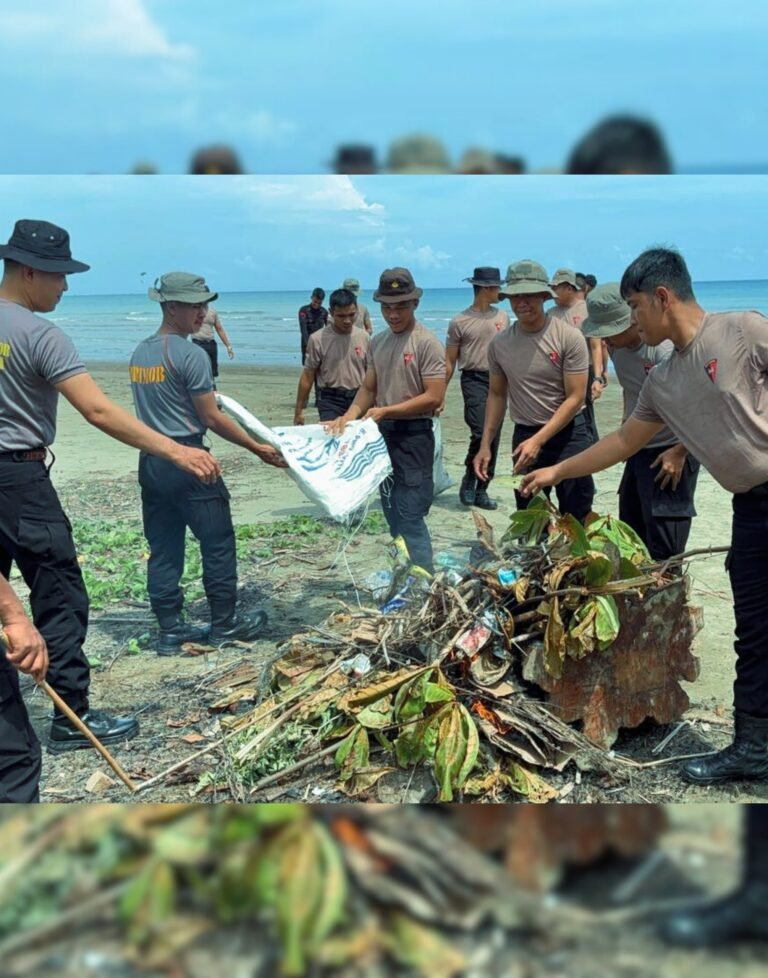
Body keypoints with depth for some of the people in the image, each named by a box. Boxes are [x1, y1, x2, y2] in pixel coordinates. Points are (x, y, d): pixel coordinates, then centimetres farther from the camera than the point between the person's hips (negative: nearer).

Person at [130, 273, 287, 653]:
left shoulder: (139, 353, 10)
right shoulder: (190, 355, -13)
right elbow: (212, 418, -12)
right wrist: (258, 448, -6)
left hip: (150, 459, 8)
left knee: (162, 548, 11)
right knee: (217, 543, 5)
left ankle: (170, 629, 17)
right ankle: (225, 624, 14)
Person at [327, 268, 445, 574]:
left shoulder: (427, 342, -13)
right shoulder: (377, 342, 9)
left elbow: (434, 398, -18)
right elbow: (368, 389, 11)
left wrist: (385, 411, -19)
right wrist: (348, 417, -8)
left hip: (414, 436, -8)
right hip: (383, 434, 8)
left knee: (410, 518, -11)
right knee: (393, 515, 15)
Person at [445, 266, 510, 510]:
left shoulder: (503, 317, 9)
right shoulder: (459, 322, -4)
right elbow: (450, 361, 0)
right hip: (474, 380, -5)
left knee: (494, 438, 5)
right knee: (481, 432, -20)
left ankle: (481, 490, 15)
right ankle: (469, 480, 3)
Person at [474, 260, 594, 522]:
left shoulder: (569, 337, -13)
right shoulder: (499, 343, 0)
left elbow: (575, 398, -14)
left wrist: (538, 440, -21)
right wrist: (485, 445, 5)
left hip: (568, 435, -4)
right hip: (524, 435, 4)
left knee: (577, 520, 0)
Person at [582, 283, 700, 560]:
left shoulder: (665, 349, -25)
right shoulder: (617, 346, 0)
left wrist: (680, 452, -19)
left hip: (670, 454, -9)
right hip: (637, 451, 9)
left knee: (663, 549, -6)